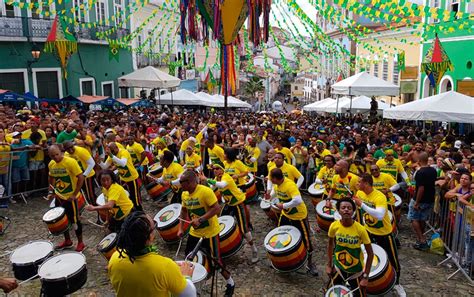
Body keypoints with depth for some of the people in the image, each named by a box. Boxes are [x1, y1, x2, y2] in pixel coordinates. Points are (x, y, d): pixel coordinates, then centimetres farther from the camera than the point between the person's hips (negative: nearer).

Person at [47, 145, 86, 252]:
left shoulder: (71, 162, -21)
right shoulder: (51, 164, 0)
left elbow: (81, 178, -21)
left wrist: (75, 194, -20)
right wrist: (51, 192, 6)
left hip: (70, 197, -7)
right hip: (59, 196, 7)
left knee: (74, 220, 2)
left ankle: (80, 243, 17)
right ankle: (67, 240, 34)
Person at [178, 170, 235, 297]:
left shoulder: (205, 191, -23)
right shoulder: (184, 194, 1)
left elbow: (217, 209, -26)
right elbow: (184, 211, 16)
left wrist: (200, 219, -31)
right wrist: (181, 228, 7)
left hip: (210, 232, -7)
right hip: (194, 232, 7)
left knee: (216, 260, 0)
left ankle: (230, 284, 22)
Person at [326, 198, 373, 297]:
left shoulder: (360, 229, -24)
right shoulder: (334, 226, -17)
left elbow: (370, 253, -15)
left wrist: (365, 276, -15)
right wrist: (329, 264, 4)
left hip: (356, 270, -2)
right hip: (338, 267, 2)